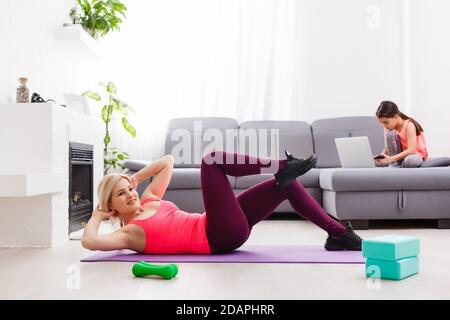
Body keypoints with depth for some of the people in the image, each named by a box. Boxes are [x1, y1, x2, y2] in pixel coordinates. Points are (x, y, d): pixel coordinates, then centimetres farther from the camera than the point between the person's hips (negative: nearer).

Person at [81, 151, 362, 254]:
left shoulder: (148, 200, 19)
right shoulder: (129, 233, -2)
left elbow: (169, 160, 27)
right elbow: (89, 242, -21)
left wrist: (135, 178, 18)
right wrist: (97, 216, -2)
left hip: (230, 229, 9)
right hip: (219, 238, -9)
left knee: (288, 184, 5)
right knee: (212, 159, -19)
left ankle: (337, 233, 13)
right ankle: (281, 166, -14)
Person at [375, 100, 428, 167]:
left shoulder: (409, 125, -24)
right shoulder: (389, 128, -7)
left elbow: (411, 150, -31)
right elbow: (387, 147, -3)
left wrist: (391, 159, -39)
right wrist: (382, 155, -27)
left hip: (416, 154, -6)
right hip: (402, 153, 6)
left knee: (409, 161, -44)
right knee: (390, 133, -22)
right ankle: (395, 163, -15)